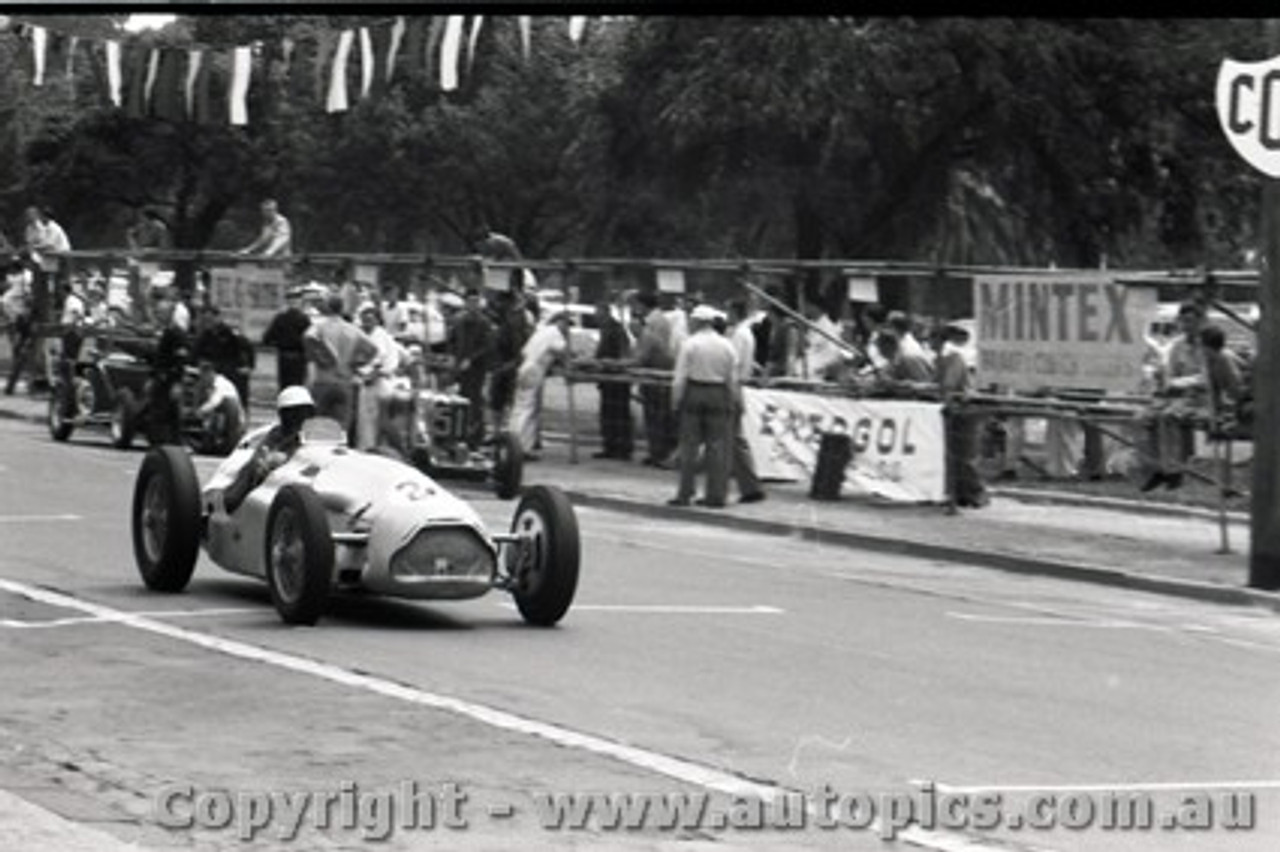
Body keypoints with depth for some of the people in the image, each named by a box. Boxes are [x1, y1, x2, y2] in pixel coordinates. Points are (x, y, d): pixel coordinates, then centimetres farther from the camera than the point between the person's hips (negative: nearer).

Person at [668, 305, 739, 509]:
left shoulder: (690, 344, -6)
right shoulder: (727, 346, 5)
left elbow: (680, 378, -8)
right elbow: (733, 379, 6)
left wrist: (675, 400, -1)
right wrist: (732, 402, 14)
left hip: (693, 394, -3)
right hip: (718, 396, 3)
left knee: (689, 445, 2)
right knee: (717, 446, 5)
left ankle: (685, 494, 2)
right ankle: (716, 495, 3)